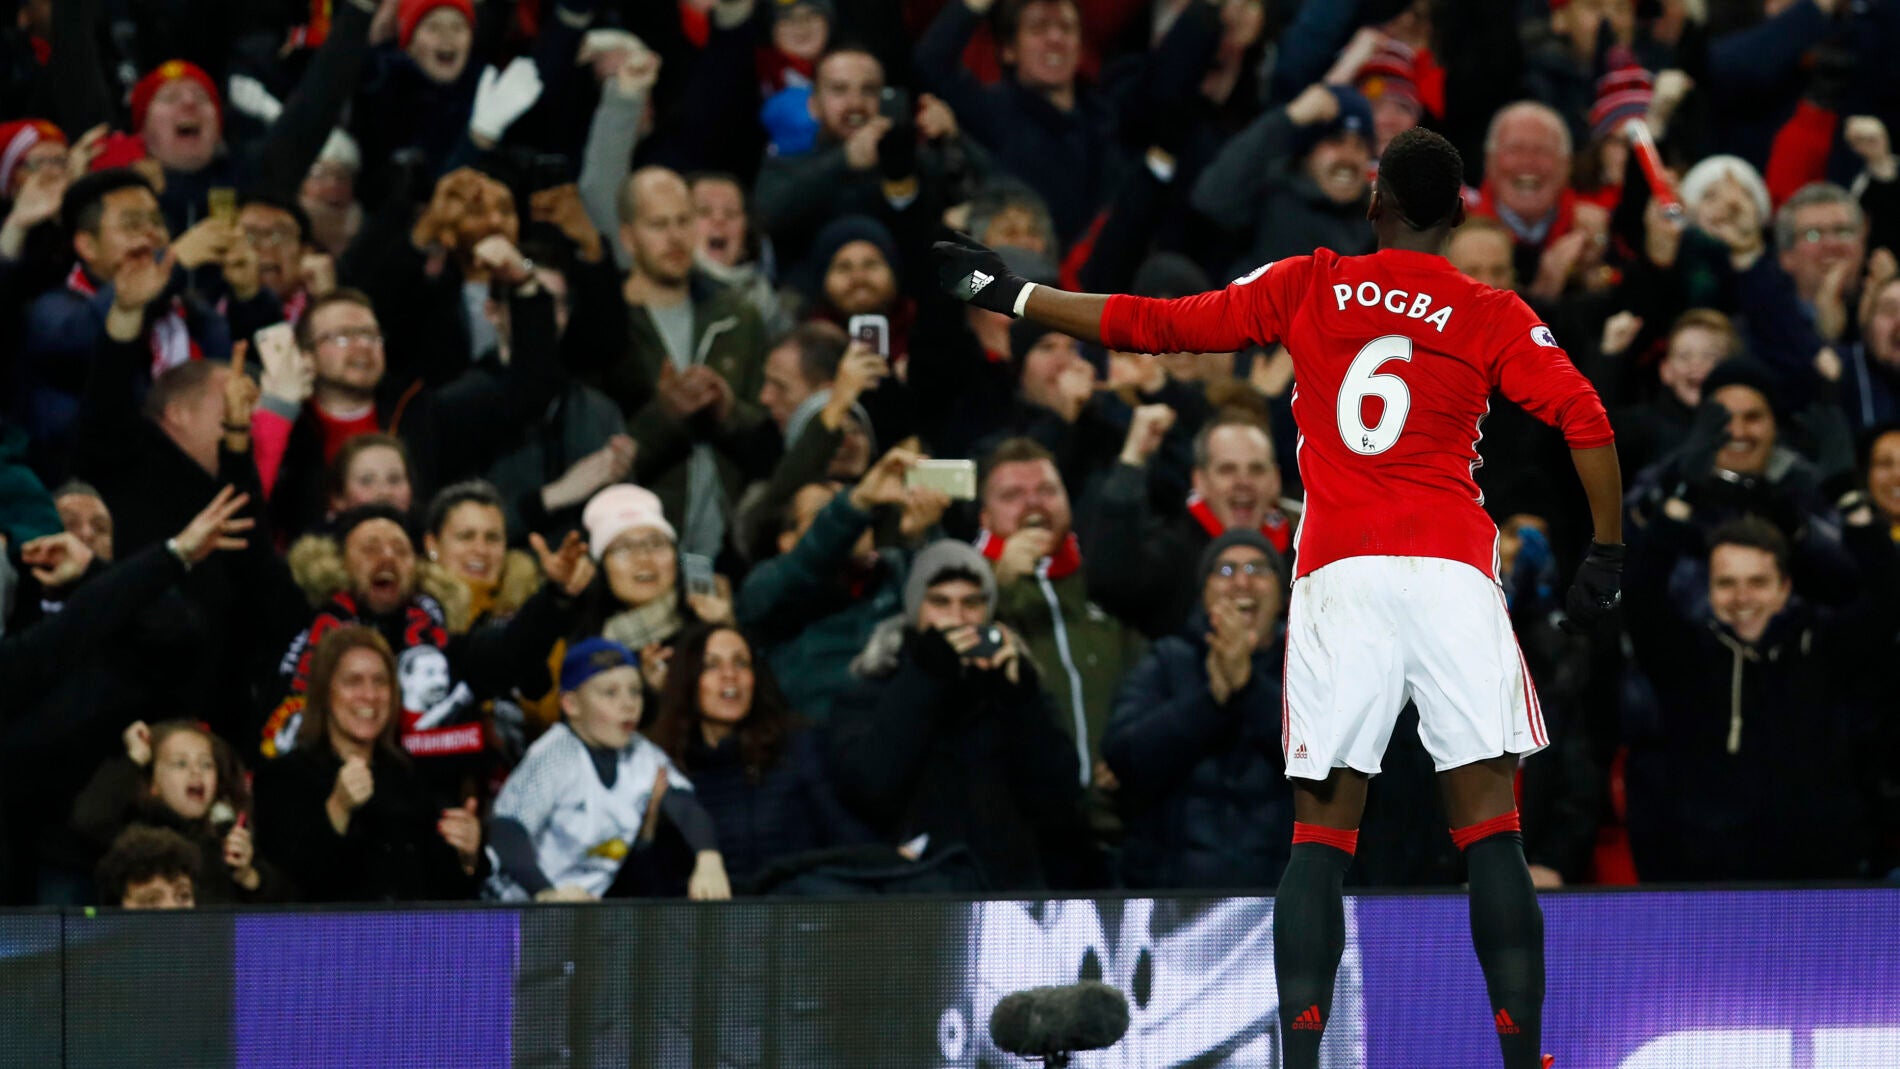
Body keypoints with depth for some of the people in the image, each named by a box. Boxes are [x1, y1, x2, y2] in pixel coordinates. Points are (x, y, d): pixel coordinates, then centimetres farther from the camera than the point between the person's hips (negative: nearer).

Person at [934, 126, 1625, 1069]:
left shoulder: (1309, 287, 10)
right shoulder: (1492, 317, 7)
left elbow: (1154, 325, 12)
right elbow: (1585, 418, -5)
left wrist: (1009, 294, 22)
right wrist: (1608, 555, 4)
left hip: (1335, 576, 1)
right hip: (1451, 569, -1)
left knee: (1321, 832, 4)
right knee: (1490, 827, -2)